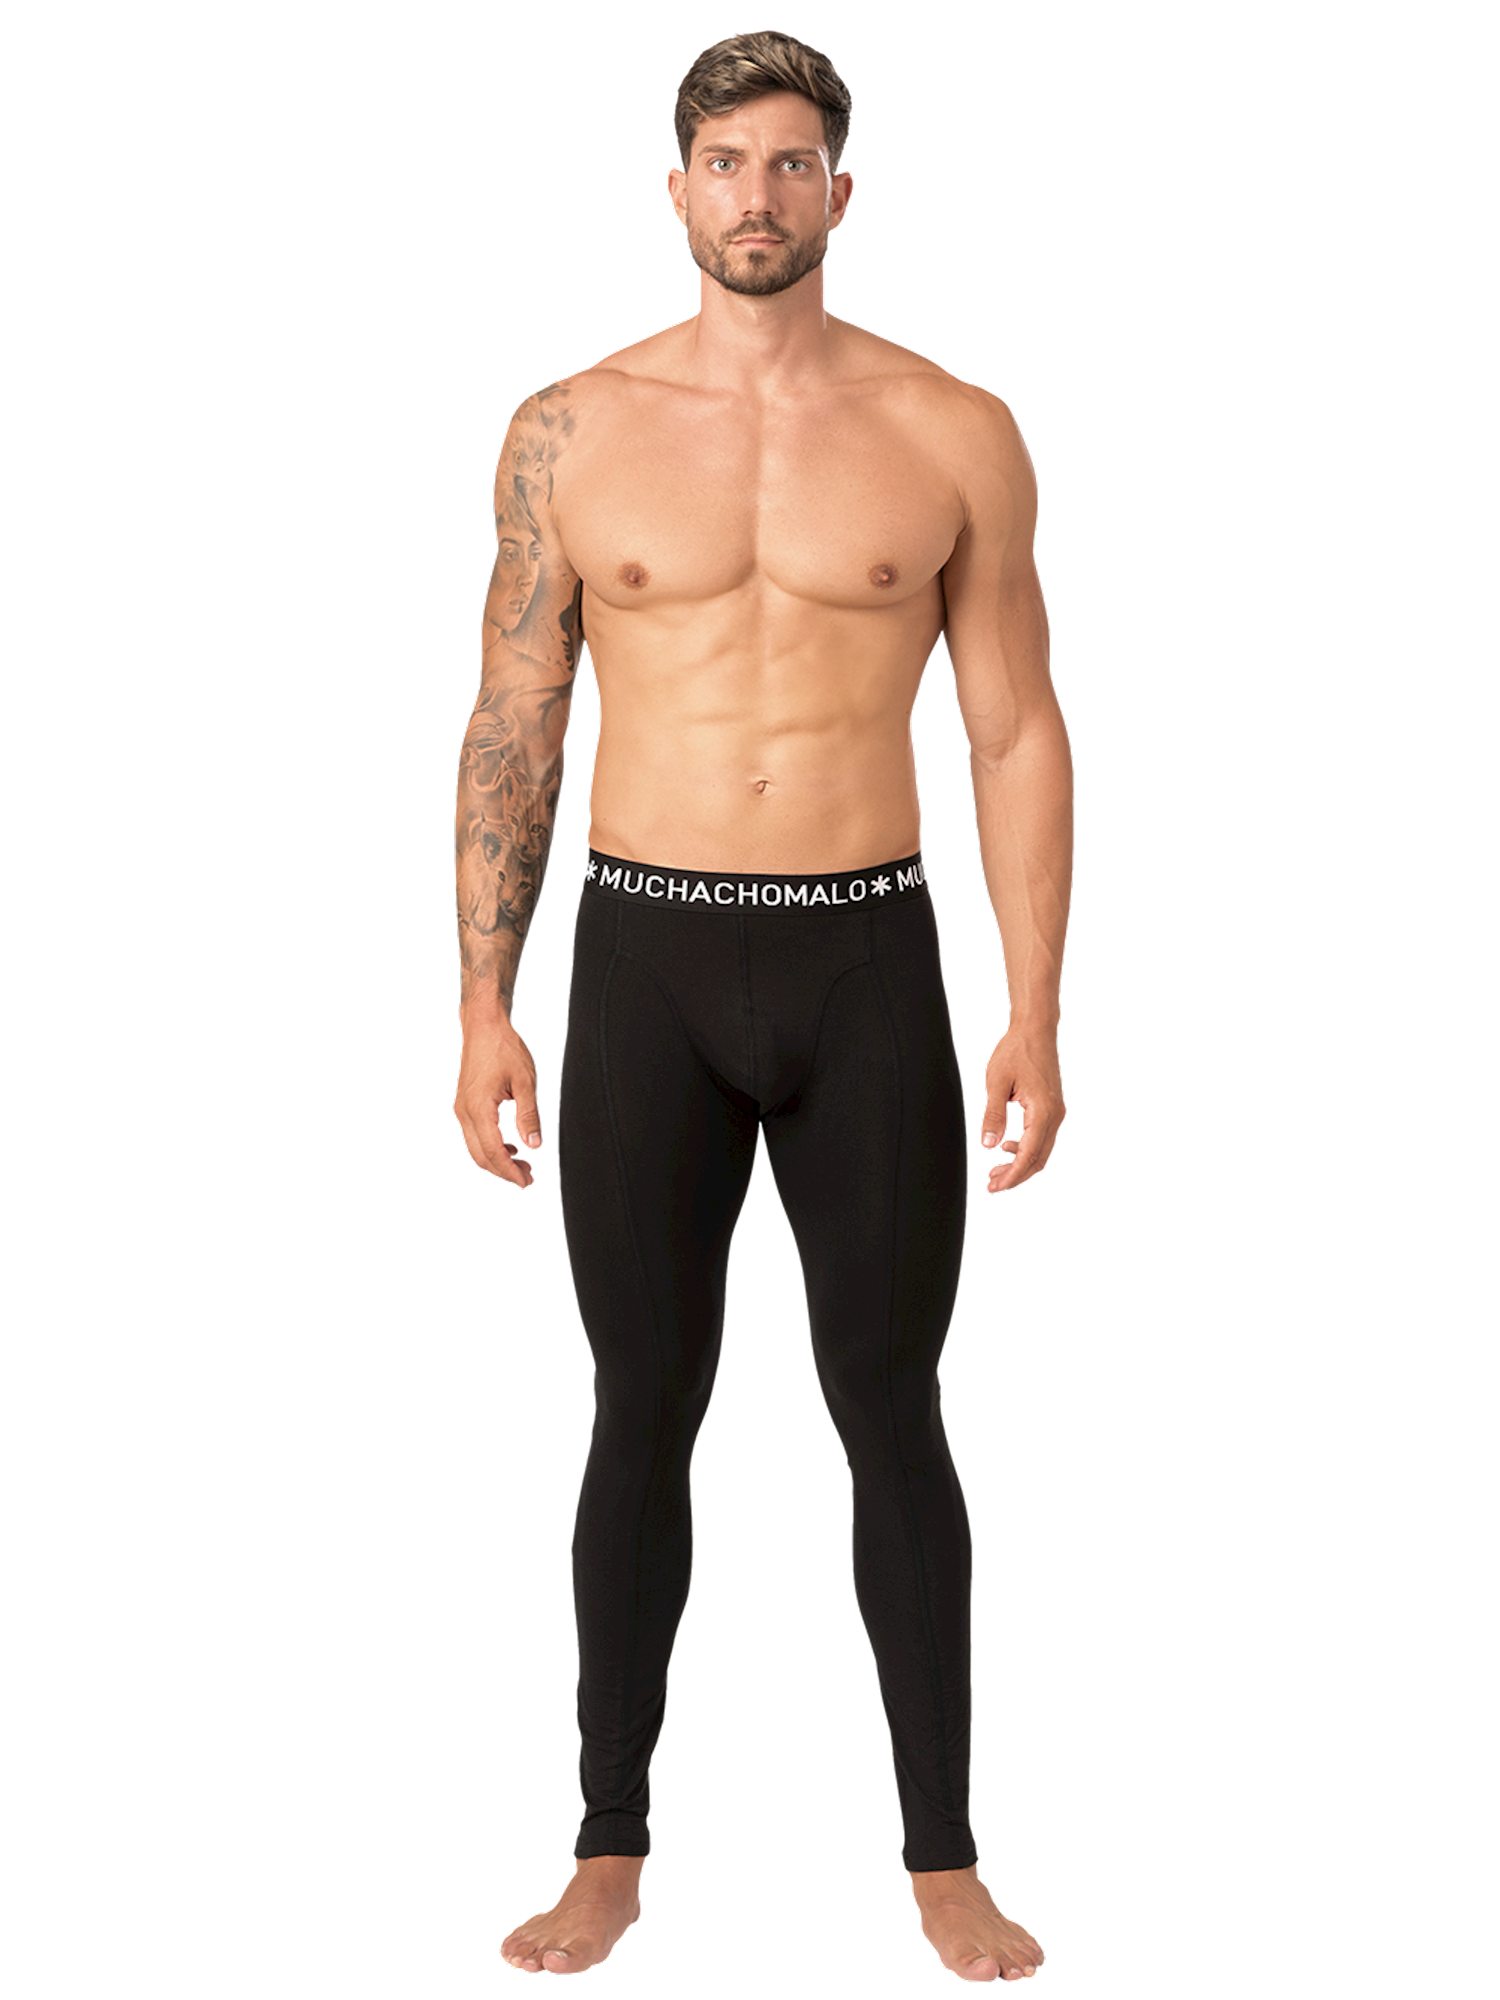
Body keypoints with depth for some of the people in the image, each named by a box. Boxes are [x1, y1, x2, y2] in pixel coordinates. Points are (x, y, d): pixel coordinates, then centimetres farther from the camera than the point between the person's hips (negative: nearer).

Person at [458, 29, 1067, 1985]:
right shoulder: (569, 430, 2)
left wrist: (1037, 1017, -5)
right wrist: (483, 1012, -1)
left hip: (869, 965, 0)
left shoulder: (957, 432, 0)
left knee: (894, 1412, 4)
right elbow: (512, 730, 5)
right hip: (646, 966, 1)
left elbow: (1019, 733, 2)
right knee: (644, 1408, 5)